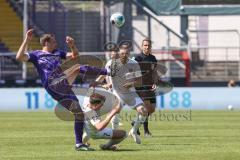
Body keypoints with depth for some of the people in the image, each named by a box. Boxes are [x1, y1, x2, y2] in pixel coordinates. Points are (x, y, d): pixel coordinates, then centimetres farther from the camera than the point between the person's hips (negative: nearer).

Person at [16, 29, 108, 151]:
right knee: (78, 68, -22)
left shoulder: (57, 53, 28)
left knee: (79, 114, 2)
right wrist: (27, 40, -13)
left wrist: (72, 45, 11)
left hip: (63, 89, 7)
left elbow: (74, 55, 31)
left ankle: (79, 144, 9)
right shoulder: (36, 55, 9)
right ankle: (106, 72, -20)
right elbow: (19, 57, -7)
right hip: (53, 87, -7)